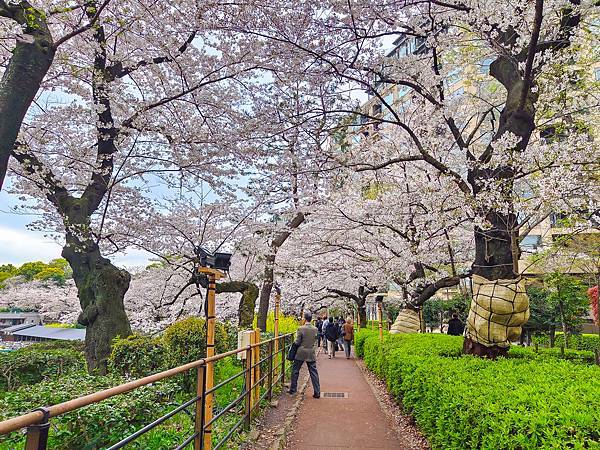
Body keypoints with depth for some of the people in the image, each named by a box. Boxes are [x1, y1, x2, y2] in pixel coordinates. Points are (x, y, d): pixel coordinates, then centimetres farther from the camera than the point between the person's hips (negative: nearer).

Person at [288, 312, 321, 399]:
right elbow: (315, 341, 6)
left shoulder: (301, 329, -14)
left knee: (295, 371, 13)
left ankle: (293, 389, 22)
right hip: (311, 354, 3)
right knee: (314, 372, 7)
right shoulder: (315, 329, -3)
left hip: (301, 353, -3)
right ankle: (317, 392, 7)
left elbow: (297, 342, -10)